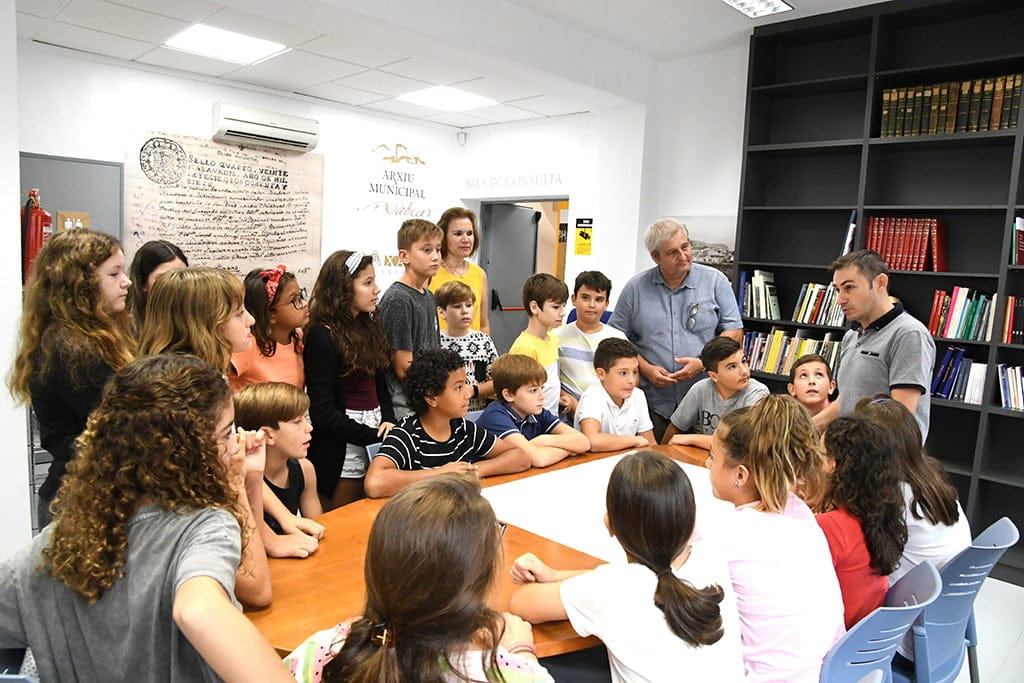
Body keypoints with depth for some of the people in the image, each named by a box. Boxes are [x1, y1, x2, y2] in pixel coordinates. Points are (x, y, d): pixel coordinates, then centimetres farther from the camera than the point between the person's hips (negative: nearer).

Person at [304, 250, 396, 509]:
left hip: (375, 430, 7)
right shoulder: (322, 336, -14)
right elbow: (323, 413, -16)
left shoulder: (369, 326, 9)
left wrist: (388, 421, -4)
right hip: (340, 450, -7)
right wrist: (375, 436, -16)